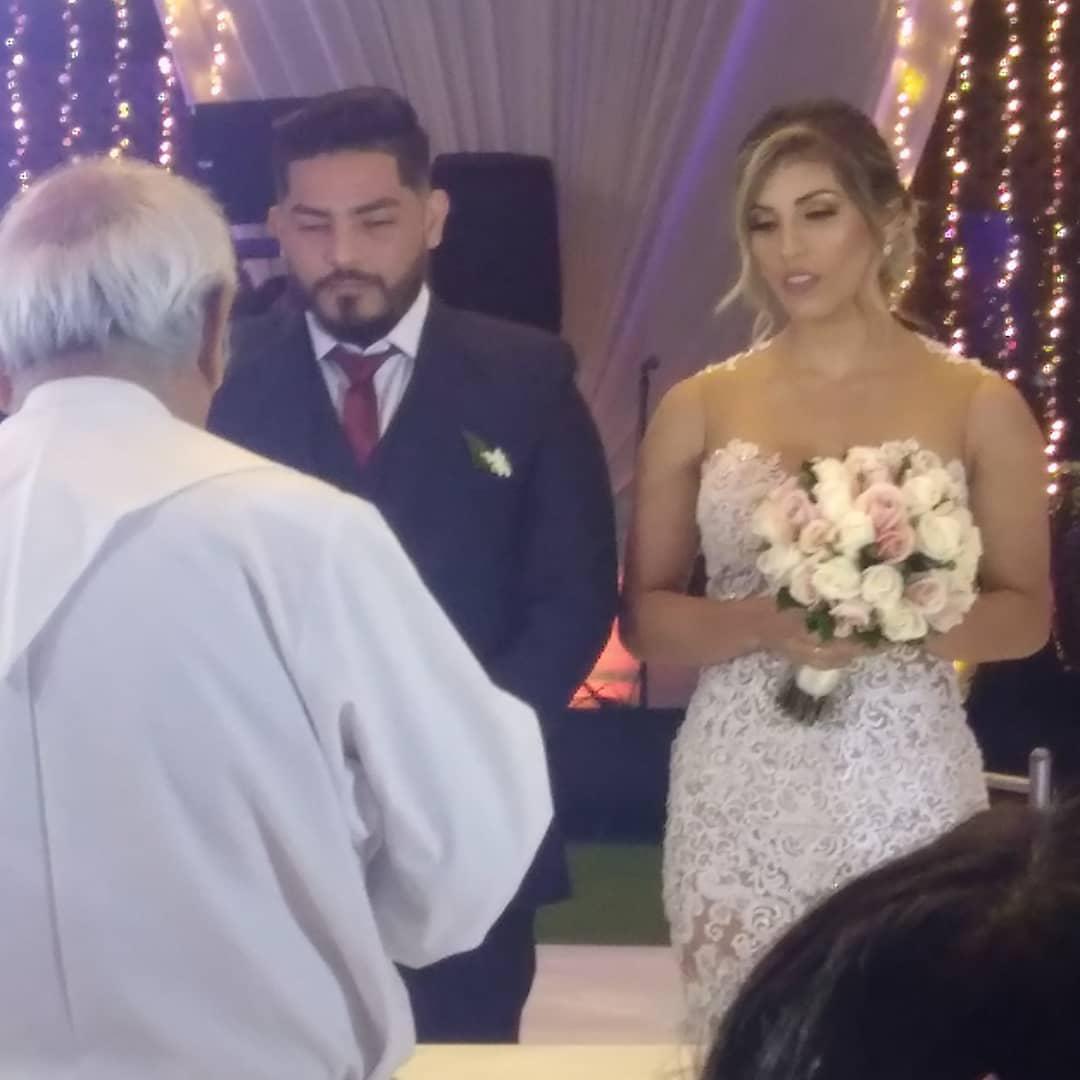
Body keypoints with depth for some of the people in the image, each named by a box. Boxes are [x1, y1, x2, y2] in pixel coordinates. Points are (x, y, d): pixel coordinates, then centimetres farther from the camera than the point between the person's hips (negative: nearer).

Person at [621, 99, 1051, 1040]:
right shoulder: (699, 408, 3)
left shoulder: (979, 406, -1)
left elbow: (1026, 613, 3)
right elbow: (645, 615, 4)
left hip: (906, 791, -1)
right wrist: (765, 625, -15)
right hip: (737, 795, 1)